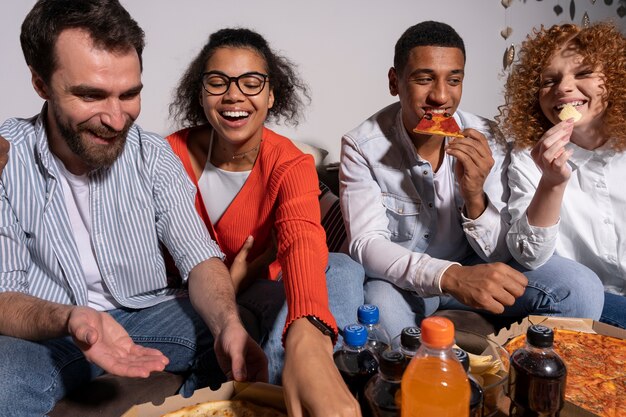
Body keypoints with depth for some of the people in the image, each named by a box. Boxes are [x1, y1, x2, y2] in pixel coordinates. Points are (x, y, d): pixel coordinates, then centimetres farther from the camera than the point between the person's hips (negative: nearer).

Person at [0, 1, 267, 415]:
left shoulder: (153, 155, -5)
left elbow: (200, 260, -8)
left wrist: (228, 324, -30)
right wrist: (70, 319, -35)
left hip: (147, 317, 3)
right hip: (44, 332, -2)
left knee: (241, 340, -21)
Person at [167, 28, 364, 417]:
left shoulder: (291, 164, -17)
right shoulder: (174, 153, -11)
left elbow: (303, 240, -40)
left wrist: (307, 339, -62)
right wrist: (227, 282, -23)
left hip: (259, 291, 1)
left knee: (343, 269, -28)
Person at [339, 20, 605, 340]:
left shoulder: (485, 138, -11)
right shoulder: (361, 146, -18)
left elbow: (499, 253, -10)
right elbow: (366, 245, -25)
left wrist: (474, 197, -32)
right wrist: (450, 276, -42)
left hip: (470, 268, 3)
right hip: (399, 277, -3)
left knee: (581, 289, -16)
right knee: (380, 308, -37)